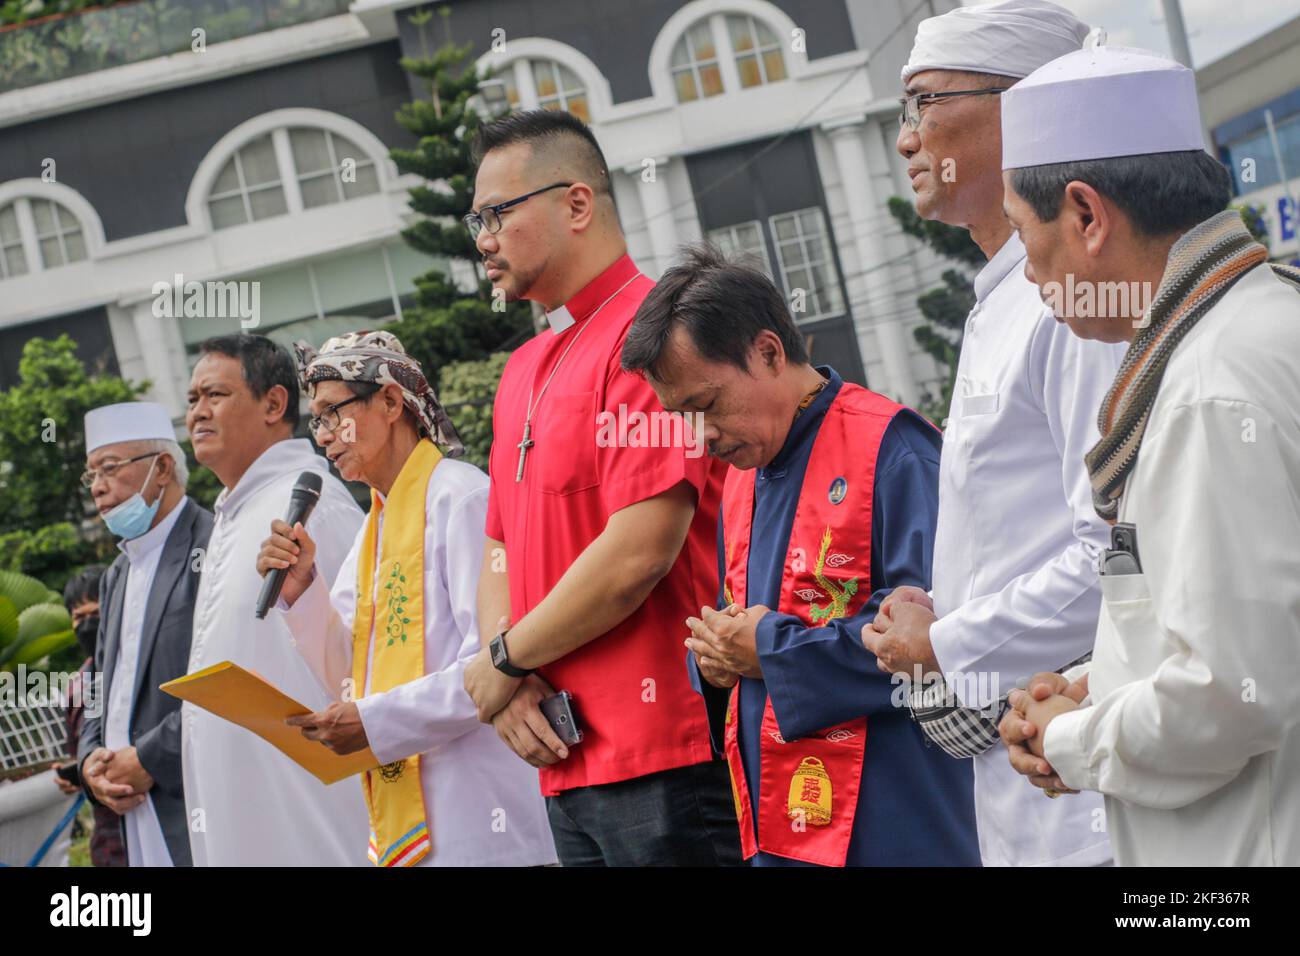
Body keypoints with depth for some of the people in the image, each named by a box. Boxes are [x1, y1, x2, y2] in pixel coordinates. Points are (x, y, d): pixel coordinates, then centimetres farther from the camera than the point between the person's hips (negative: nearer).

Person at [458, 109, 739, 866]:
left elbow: (638, 552, -18)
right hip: (566, 759, 8)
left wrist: (504, 661, -5)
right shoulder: (524, 370, 18)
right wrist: (507, 687, 2)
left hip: (663, 752, -8)